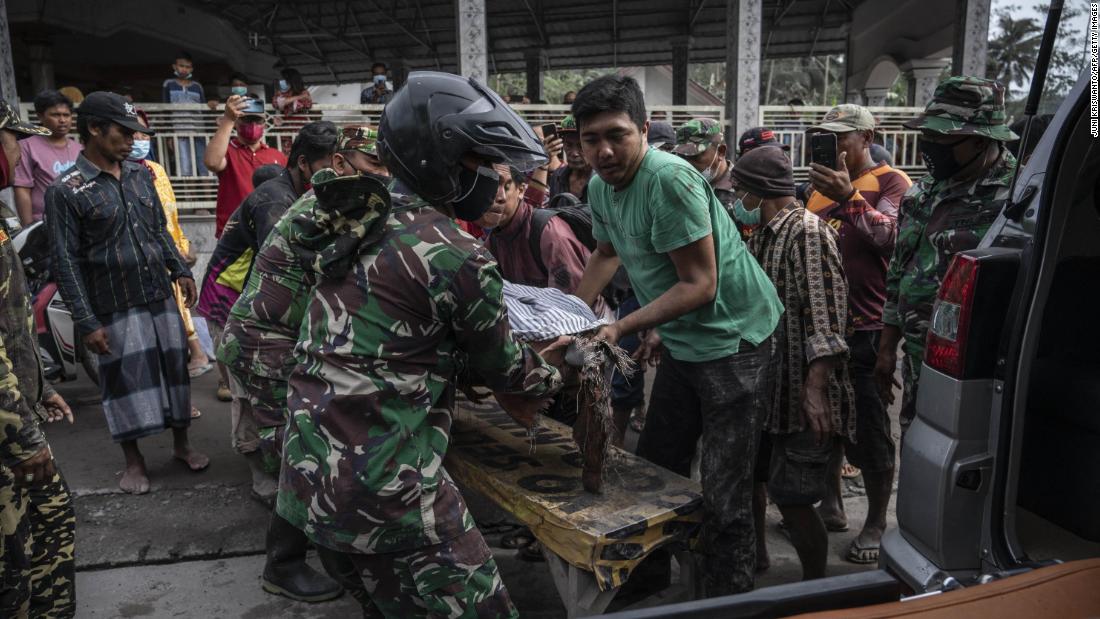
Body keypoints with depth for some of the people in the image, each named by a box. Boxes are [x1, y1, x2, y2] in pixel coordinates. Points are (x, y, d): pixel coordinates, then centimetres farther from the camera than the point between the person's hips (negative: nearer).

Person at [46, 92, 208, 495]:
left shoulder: (141, 174, 6)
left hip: (160, 296, 5)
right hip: (115, 308, -5)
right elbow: (65, 261, -11)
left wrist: (179, 270, 10)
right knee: (126, 379, 5)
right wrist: (86, 321, -14)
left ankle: (181, 443, 29)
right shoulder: (66, 190, -10)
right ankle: (133, 460, 23)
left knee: (174, 367, 11)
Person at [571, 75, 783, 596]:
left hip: (733, 336, -8)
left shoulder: (669, 178, -24)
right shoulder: (600, 187, 2)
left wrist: (621, 329, -25)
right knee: (654, 471, 18)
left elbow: (700, 285, -24)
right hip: (680, 340, 9)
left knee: (723, 498, -6)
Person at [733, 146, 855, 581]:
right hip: (766, 386, 9)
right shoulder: (762, 236, 14)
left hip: (802, 393, -9)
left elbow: (825, 315, -22)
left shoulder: (808, 232, -14)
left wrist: (815, 388, -27)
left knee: (792, 498, -4)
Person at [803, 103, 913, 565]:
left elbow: (888, 236, -23)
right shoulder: (822, 185, 16)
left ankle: (876, 523, 16)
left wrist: (849, 197, -37)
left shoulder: (891, 183, -4)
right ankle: (832, 504, 32)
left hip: (866, 329, -7)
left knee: (869, 429, 1)